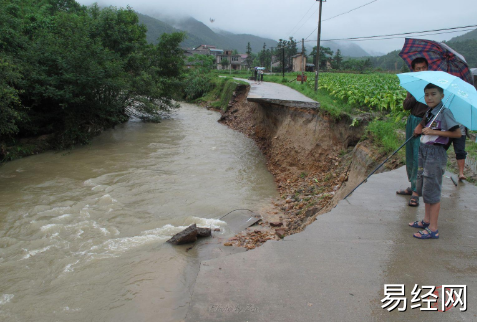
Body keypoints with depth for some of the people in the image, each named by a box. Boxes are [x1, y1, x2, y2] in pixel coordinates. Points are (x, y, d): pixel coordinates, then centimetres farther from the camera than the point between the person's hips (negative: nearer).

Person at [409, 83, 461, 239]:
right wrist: (420, 128, 2)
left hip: (436, 154, -9)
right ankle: (427, 220, 30)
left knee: (431, 191, -5)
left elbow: (457, 133, -18)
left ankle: (433, 229, 2)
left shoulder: (444, 113, -13)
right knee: (423, 188, 16)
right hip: (424, 152, 9)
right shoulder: (428, 112, 12)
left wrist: (434, 132, -21)